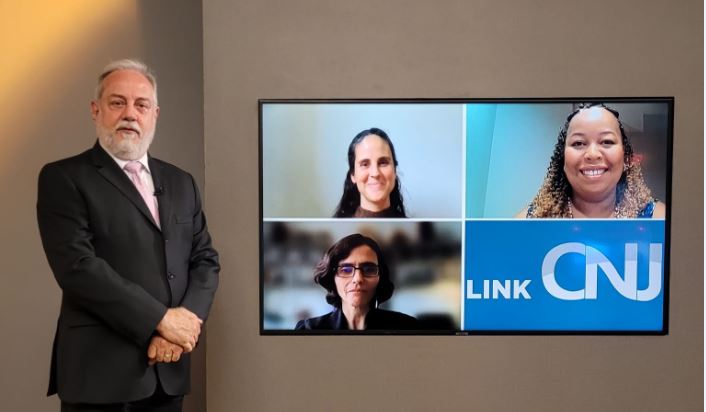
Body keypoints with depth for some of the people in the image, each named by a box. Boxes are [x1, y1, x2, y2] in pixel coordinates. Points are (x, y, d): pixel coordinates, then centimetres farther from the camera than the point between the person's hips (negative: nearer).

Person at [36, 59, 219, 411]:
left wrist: (185, 324, -9)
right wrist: (161, 319, -16)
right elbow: (78, 265, -15)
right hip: (100, 372, -4)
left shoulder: (180, 182, 11)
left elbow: (205, 260, 7)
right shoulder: (64, 178, -4)